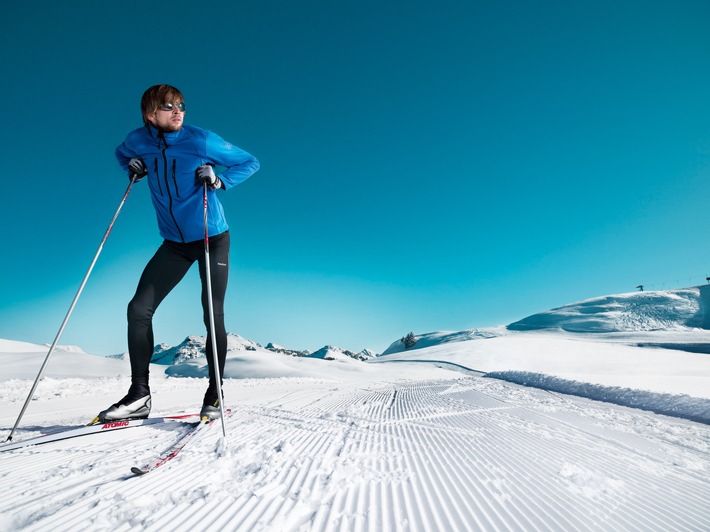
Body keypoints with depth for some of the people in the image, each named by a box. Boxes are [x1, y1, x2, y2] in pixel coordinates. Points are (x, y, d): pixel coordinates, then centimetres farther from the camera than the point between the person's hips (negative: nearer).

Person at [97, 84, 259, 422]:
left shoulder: (201, 140, -11)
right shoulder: (138, 141, 2)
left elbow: (250, 162, -3)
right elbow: (122, 154, 26)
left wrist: (220, 181, -18)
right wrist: (133, 169, 3)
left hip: (212, 239, -4)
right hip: (174, 243, 5)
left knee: (213, 315, -4)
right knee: (139, 308, -2)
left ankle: (214, 395, 14)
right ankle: (139, 396, 12)